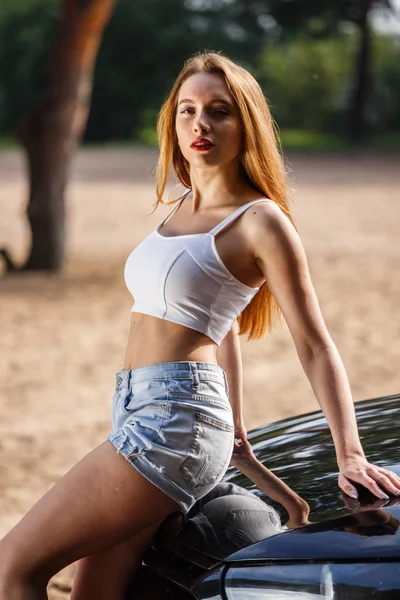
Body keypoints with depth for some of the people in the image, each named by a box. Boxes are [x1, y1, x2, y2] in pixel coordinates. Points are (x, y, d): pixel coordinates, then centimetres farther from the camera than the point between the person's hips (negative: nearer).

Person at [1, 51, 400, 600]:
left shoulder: (260, 222, -6)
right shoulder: (187, 206, 18)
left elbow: (315, 347, -6)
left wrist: (350, 457, -12)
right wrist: (234, 425, 33)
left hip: (178, 417, -8)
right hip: (138, 413, 8)